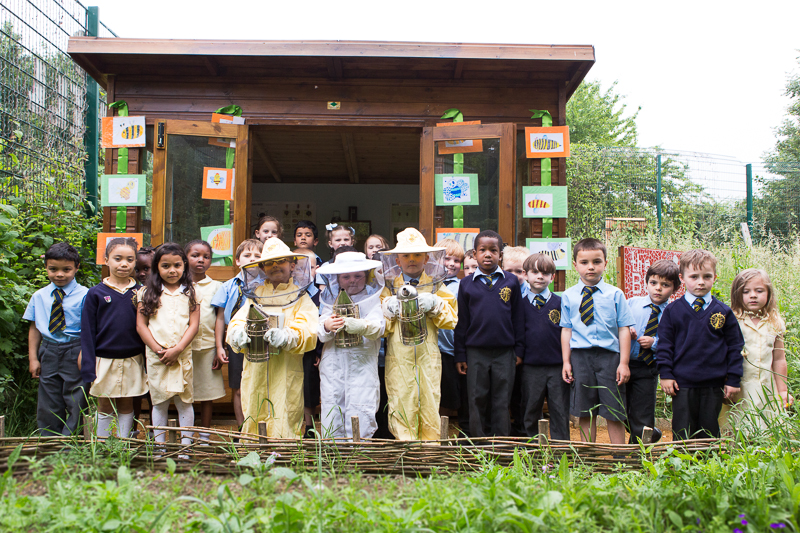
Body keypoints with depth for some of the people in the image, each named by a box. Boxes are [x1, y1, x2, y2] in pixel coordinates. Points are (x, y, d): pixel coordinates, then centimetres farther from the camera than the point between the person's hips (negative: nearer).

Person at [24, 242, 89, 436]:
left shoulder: (84, 295, -7)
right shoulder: (39, 297, 6)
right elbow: (34, 328, 9)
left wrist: (84, 354, -17)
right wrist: (33, 358, 5)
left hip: (75, 352, -4)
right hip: (48, 352, 4)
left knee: (75, 401, 2)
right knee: (48, 404, 11)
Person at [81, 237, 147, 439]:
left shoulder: (139, 293, 2)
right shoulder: (96, 293, -3)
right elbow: (87, 332, -2)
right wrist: (89, 368, -6)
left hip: (133, 361, 1)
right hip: (104, 360, -1)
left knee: (126, 405, 11)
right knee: (105, 407, 10)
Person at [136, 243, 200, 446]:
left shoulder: (189, 293, 6)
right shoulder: (147, 293, 5)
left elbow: (194, 324, 0)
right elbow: (141, 325, 1)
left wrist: (177, 349, -11)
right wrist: (158, 349, -9)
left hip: (183, 355, 0)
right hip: (156, 356, 0)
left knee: (184, 400, 3)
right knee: (159, 401, 6)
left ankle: (186, 443, 12)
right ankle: (159, 444, 16)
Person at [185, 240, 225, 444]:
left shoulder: (216, 286, 8)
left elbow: (219, 319, 7)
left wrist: (219, 348, 1)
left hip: (208, 345, 1)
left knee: (208, 392, 5)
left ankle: (205, 436, 17)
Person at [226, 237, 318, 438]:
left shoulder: (301, 299, 6)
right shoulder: (254, 296, 17)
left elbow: (308, 333, -8)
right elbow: (237, 322, 5)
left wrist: (287, 336, -30)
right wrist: (238, 333, -19)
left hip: (286, 375, -3)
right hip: (254, 374, 3)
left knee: (283, 434, -5)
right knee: (252, 429, 5)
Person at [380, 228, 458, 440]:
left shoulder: (436, 287, 12)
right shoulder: (389, 288, 11)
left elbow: (451, 320, 6)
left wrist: (434, 305, -9)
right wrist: (389, 308, -10)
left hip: (428, 359, 0)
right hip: (399, 359, 0)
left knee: (430, 405, 1)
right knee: (401, 408, -4)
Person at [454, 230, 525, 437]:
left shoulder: (511, 281, 3)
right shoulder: (467, 284, 3)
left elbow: (518, 317, 6)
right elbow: (462, 321, 5)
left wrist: (519, 349, 4)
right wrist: (460, 354, 3)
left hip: (505, 352, 0)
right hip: (476, 352, 0)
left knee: (502, 402, 7)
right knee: (477, 401, 8)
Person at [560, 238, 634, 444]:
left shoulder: (615, 294, 2)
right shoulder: (568, 296, 6)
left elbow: (624, 329, 1)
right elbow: (566, 330, 8)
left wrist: (623, 363, -4)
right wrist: (566, 362, 3)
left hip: (609, 356, -1)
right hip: (580, 356, 1)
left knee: (614, 413, 3)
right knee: (585, 413, 8)